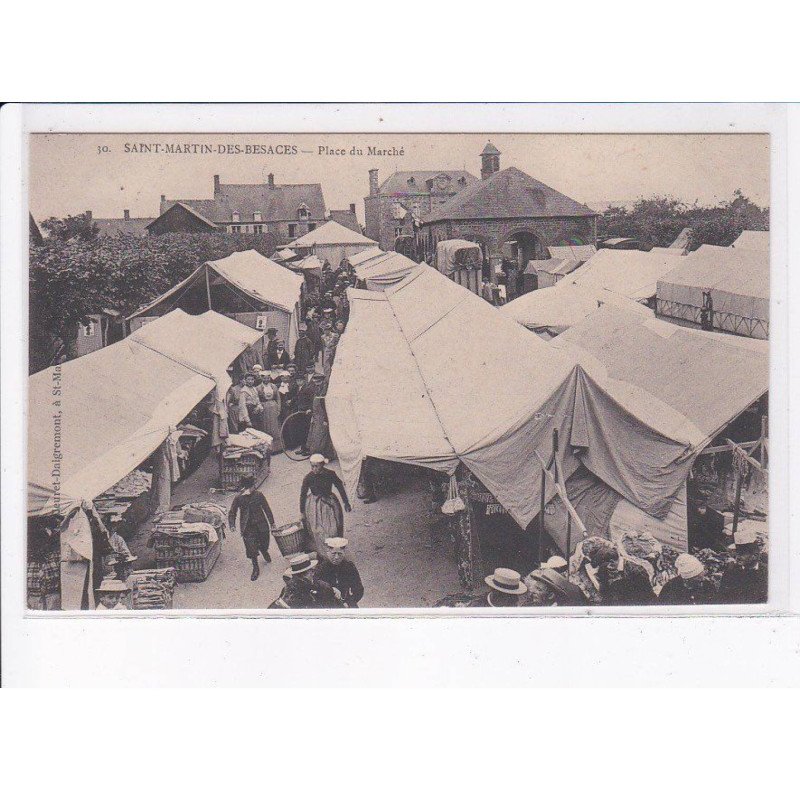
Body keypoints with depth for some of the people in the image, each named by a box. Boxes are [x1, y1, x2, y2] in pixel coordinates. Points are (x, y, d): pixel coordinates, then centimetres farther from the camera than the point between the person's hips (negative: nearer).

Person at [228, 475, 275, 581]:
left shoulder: (258, 494, -9)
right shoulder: (238, 498, -12)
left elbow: (266, 508, 2)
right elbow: (232, 512, -3)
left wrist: (272, 522, 8)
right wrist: (232, 524, -18)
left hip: (261, 524, 1)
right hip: (248, 527, -1)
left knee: (263, 543, 17)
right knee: (251, 548, -4)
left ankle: (265, 553, 55)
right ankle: (255, 568, 15)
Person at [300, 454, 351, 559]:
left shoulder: (330, 474, -9)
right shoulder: (308, 478, -12)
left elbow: (340, 487, 4)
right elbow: (303, 495, -1)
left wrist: (346, 503, 11)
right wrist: (302, 511, 3)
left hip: (330, 503, 2)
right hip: (315, 506, -1)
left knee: (333, 529, 0)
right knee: (319, 532, -7)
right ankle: (323, 555, 3)